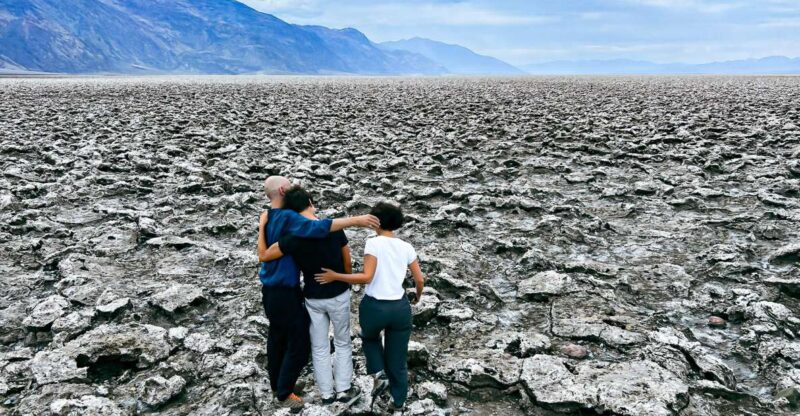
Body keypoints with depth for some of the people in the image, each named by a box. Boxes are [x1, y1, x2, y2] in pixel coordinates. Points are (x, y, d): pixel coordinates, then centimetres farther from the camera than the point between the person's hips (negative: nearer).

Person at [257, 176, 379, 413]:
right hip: (285, 292, -9)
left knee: (277, 336, 24)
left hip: (271, 290, 9)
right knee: (299, 343, 5)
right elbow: (317, 228, -38)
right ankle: (284, 393, 19)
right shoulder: (287, 217, -23)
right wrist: (355, 221, -39)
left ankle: (276, 383, 42)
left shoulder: (266, 218, 6)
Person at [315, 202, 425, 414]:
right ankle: (398, 404, 26)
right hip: (400, 307, 3)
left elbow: (366, 277, -18)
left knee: (370, 338, 32)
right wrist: (418, 297, 26)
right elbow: (420, 280, 6)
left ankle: (379, 374, 14)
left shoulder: (373, 243, -10)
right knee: (397, 360, 17)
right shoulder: (407, 247, 3)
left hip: (374, 307, -3)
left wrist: (335, 276, -12)